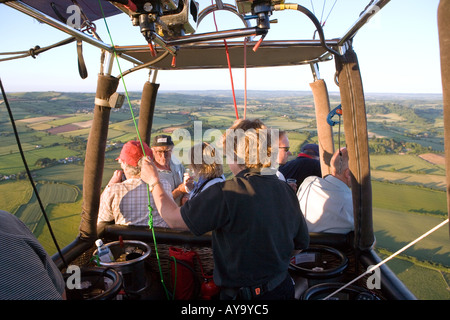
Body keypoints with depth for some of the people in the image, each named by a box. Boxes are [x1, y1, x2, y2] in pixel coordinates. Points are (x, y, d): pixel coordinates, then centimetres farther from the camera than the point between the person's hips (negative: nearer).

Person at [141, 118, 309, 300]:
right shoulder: (286, 191, -7)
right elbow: (302, 243, 3)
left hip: (242, 294, -6)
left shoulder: (226, 193, -25)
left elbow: (174, 219, -17)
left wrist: (153, 181, -3)